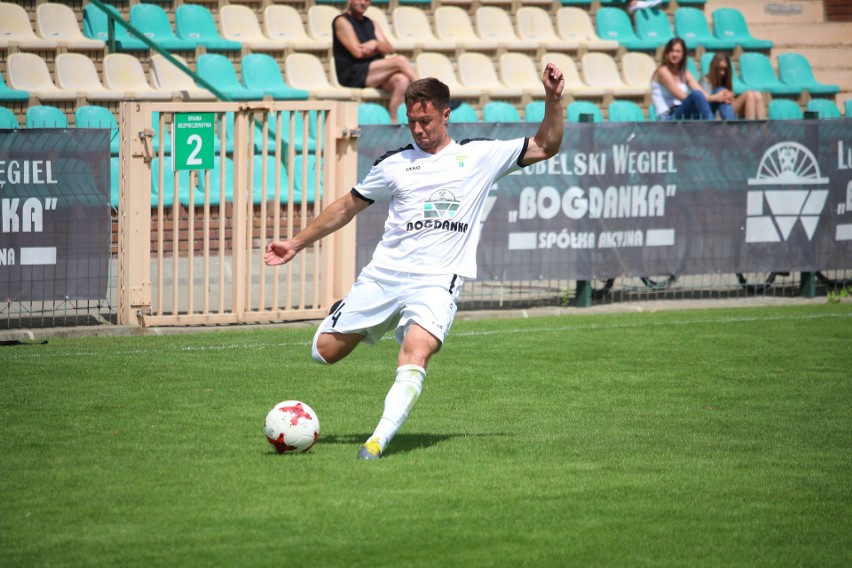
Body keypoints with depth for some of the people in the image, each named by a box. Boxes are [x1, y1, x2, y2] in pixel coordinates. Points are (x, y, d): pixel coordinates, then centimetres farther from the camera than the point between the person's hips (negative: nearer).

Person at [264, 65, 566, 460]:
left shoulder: (480, 156, 9)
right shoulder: (394, 164, 12)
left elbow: (545, 147, 10)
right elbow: (347, 206, 22)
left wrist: (553, 99, -5)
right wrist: (297, 243, 21)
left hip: (436, 282, -3)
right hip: (383, 275, 3)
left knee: (415, 354, -30)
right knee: (325, 351, 1)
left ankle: (379, 439, -35)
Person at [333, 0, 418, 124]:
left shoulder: (370, 23, 21)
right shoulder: (342, 22, -1)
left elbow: (389, 49, 9)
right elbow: (358, 52, -11)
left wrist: (375, 44, -12)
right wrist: (379, 48, 3)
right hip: (352, 75, -6)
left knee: (401, 80, -27)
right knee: (401, 61, -22)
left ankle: (394, 123, -33)